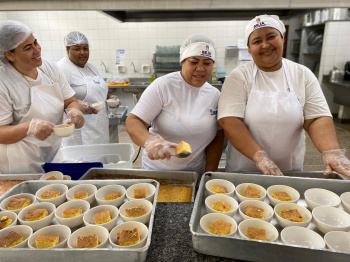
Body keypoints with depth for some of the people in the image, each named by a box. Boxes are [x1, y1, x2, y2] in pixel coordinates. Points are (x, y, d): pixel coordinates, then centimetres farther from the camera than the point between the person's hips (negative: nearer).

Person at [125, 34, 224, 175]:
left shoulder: (215, 95, -2)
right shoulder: (162, 86, -15)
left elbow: (217, 139, 1)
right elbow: (132, 122, -19)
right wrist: (150, 140, -39)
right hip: (157, 171, -3)